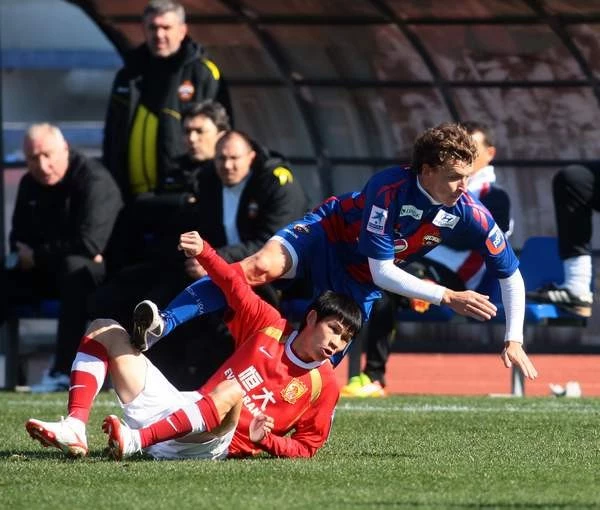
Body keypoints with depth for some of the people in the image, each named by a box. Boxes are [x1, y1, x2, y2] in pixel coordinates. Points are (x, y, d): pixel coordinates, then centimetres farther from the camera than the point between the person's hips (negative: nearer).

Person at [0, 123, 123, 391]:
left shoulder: (95, 181, -20)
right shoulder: (30, 184, 5)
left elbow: (90, 244, -29)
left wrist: (38, 256, -18)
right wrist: (22, 255, -16)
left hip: (97, 271, -8)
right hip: (47, 271, 8)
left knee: (74, 267, -39)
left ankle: (63, 371, -43)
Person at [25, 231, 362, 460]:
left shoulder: (324, 385, 1)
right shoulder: (268, 326, 9)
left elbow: (307, 447, 2)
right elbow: (234, 285, 7)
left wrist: (264, 440, -18)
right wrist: (203, 252, -14)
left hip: (211, 444, -6)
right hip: (179, 409, 6)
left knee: (231, 392, -41)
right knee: (104, 332, 2)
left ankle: (134, 441, -53)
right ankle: (76, 429, -22)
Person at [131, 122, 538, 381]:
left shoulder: (468, 213, -18)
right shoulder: (389, 189, -32)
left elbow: (511, 275, -6)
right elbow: (383, 271, -30)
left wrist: (515, 340, -11)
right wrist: (447, 297, -32)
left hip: (358, 285, 6)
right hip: (327, 236, -6)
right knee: (262, 267, -32)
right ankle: (161, 325, -44)